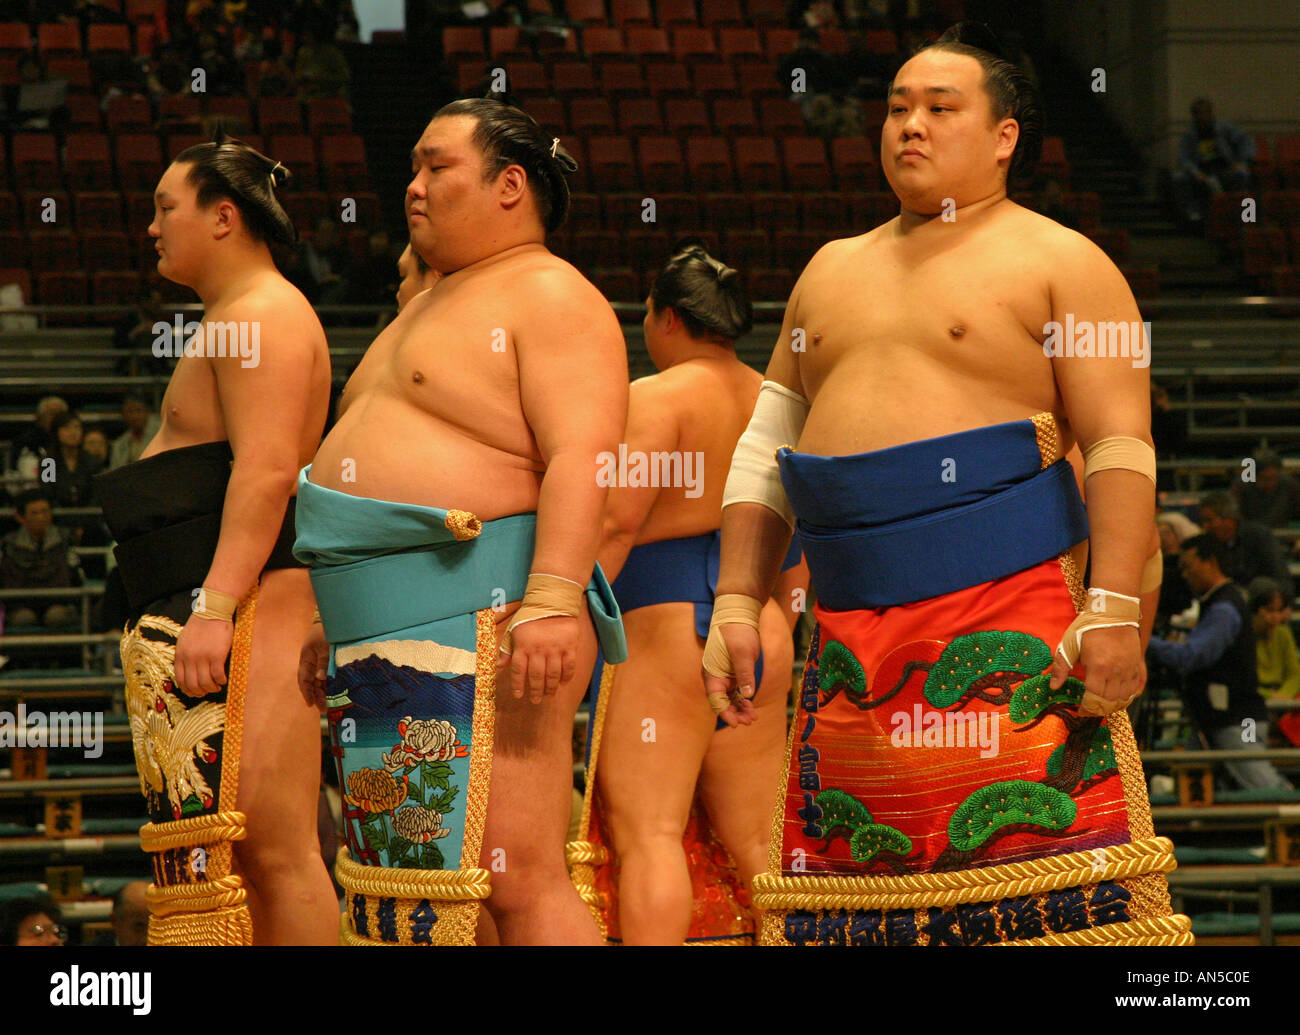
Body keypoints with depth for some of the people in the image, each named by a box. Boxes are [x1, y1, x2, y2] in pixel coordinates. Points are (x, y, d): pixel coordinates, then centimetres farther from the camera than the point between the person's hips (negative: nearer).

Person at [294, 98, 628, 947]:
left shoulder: (551, 297, -5)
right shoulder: (433, 306, 26)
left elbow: (580, 457, -18)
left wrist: (553, 598, -29)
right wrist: (338, 623, 27)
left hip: (485, 623, -10)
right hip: (388, 644, 10)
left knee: (518, 880, -16)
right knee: (415, 878, 6)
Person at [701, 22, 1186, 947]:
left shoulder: (1059, 262, 5)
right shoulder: (832, 271, 23)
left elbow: (1121, 447, -5)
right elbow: (767, 447, 23)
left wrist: (1113, 608, -17)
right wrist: (737, 605, 13)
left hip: (1008, 621, -6)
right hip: (853, 642, 6)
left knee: (1040, 876, -14)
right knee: (852, 886, 0)